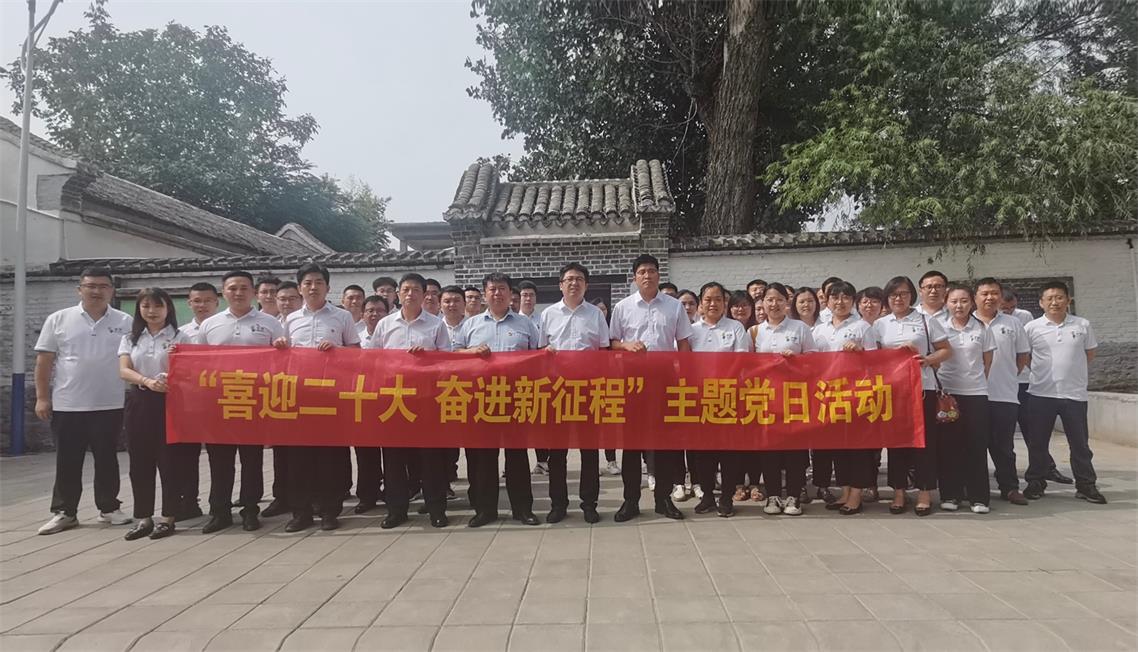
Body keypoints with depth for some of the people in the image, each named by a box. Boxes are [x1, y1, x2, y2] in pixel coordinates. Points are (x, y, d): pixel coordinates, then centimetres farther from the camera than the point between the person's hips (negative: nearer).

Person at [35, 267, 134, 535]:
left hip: (110, 405, 0)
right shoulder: (58, 319, 2)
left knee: (106, 459, 9)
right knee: (67, 461, 7)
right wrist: (42, 397, -3)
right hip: (67, 405, 0)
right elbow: (44, 362, 3)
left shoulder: (125, 322, 3)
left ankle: (109, 508, 20)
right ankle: (64, 512, 17)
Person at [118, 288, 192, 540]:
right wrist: (148, 381, -22)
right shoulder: (130, 339, 11)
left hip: (169, 402, -3)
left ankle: (168, 517, 9)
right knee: (140, 462, 6)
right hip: (139, 402, 3)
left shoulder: (180, 338, 2)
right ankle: (143, 518, 15)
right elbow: (124, 371, -2)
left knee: (170, 460, -1)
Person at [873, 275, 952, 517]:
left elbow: (946, 350, 5)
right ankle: (898, 492, 12)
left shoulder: (927, 321, 4)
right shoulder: (880, 325, 9)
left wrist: (928, 360, -13)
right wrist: (898, 351, -8)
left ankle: (924, 492, 9)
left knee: (924, 439, 0)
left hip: (922, 387, -2)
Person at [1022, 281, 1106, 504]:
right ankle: (1035, 483, 18)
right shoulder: (1032, 327, -3)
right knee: (1037, 442, 6)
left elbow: (1089, 354, 13)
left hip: (1074, 394, 1)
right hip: (1041, 394, -1)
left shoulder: (1082, 325, 2)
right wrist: (1044, 370, 4)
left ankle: (1086, 485, 20)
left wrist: (1072, 371, 9)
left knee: (1080, 443, 9)